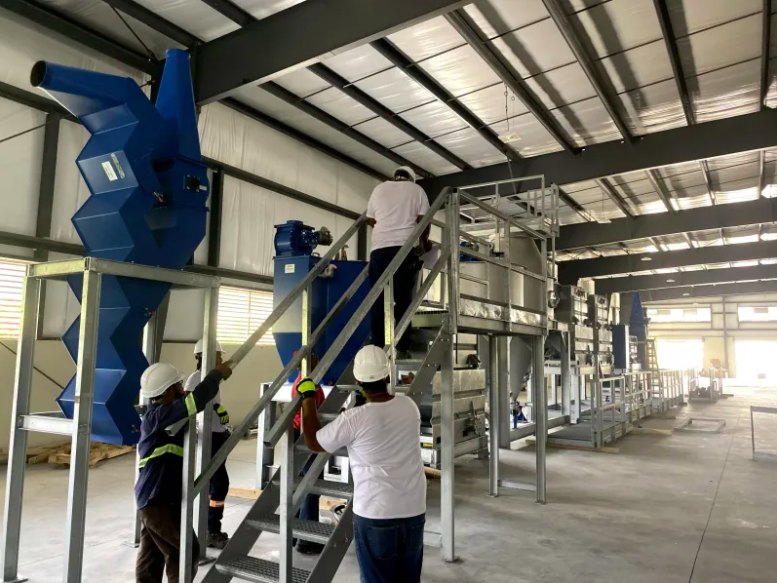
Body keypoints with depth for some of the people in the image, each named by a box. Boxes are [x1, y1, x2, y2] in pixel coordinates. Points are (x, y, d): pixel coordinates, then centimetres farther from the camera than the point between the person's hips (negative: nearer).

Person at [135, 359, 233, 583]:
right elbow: (195, 401, -33)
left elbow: (191, 403, 23)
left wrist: (215, 376, 14)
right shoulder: (158, 415, -21)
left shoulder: (162, 413, 9)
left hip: (157, 498, 10)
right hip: (158, 499, -10)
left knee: (152, 556, 15)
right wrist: (217, 374, -18)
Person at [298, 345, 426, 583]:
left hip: (375, 515, -4)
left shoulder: (353, 419, -19)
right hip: (414, 511, 4)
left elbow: (313, 443, -4)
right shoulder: (409, 406, -5)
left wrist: (307, 397, 4)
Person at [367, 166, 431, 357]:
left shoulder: (379, 189, 20)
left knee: (378, 300, 2)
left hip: (380, 248, 2)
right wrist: (424, 242, 23)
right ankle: (401, 347, -7)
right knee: (403, 299, -3)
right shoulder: (416, 189, 14)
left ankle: (378, 347, -2)